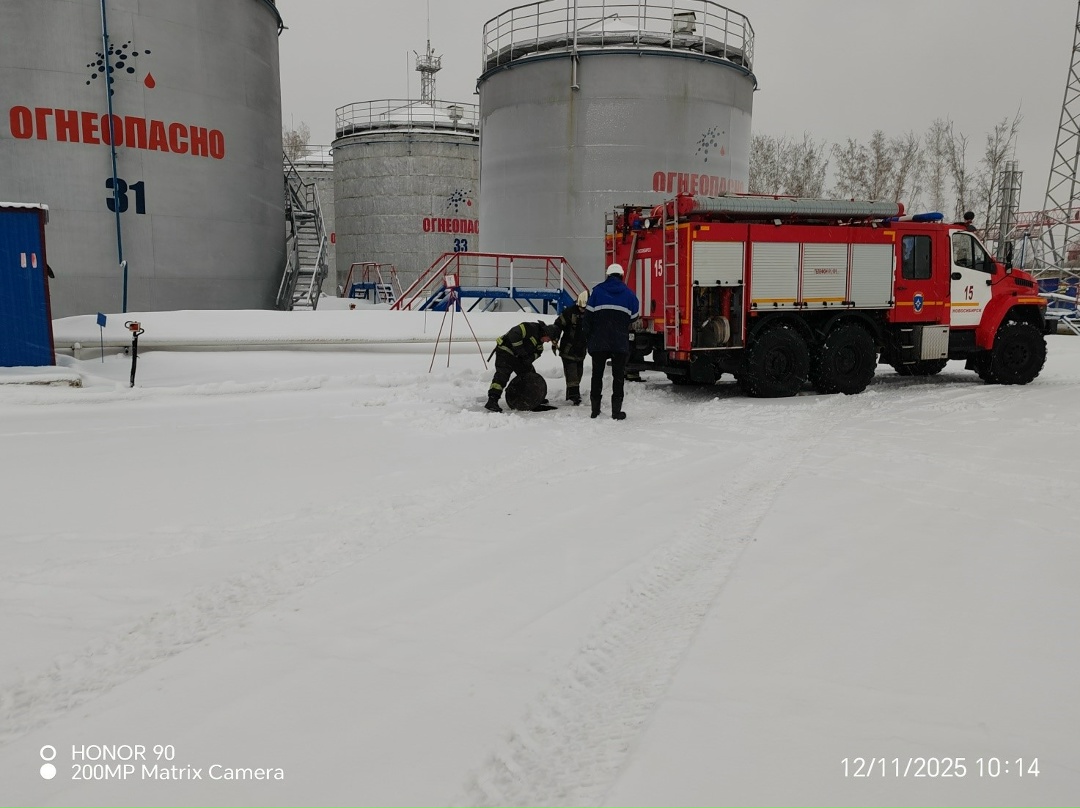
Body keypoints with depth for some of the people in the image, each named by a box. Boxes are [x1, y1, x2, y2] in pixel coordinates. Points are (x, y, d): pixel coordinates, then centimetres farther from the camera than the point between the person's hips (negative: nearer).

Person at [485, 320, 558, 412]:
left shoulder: (539, 339, 6)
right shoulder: (531, 328, -25)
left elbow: (538, 351, 7)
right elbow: (513, 335, -34)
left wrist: (530, 358, -14)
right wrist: (520, 351, -30)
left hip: (518, 357, 10)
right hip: (505, 351, -10)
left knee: (529, 373, 15)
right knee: (502, 374, -21)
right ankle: (492, 401, -28)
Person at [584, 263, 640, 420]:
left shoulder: (598, 290, 1)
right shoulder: (629, 294, 5)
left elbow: (588, 314, -2)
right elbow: (633, 318, 9)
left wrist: (589, 334, 6)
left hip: (599, 342, 0)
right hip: (621, 343, 0)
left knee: (597, 375, 10)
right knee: (618, 376, 7)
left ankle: (595, 410, 10)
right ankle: (616, 411, 3)